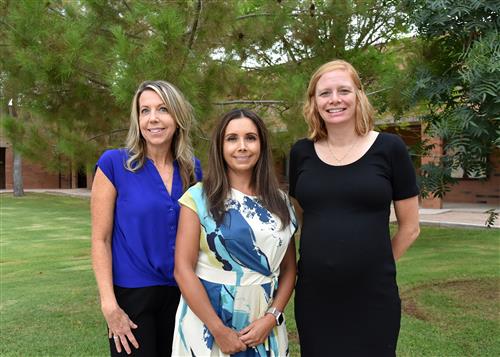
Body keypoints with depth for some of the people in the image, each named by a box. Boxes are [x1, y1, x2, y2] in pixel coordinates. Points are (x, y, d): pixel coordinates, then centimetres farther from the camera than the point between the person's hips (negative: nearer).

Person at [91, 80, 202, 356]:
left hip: (181, 292, 4)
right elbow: (100, 239, -9)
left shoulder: (192, 168, 1)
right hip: (130, 293, -4)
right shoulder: (114, 163, -10)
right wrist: (109, 305, -14)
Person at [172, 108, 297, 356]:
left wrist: (271, 318, -8)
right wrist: (219, 330, -14)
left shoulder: (280, 202, 4)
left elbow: (289, 268, 6)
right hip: (208, 324, -3)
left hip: (264, 327, 3)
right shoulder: (199, 198, -7)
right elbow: (183, 269, -11)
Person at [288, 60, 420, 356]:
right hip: (313, 297, 3)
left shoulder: (389, 148, -5)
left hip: (373, 298, -2)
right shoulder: (301, 153, 2)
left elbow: (410, 227, 2)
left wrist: (373, 265, 7)